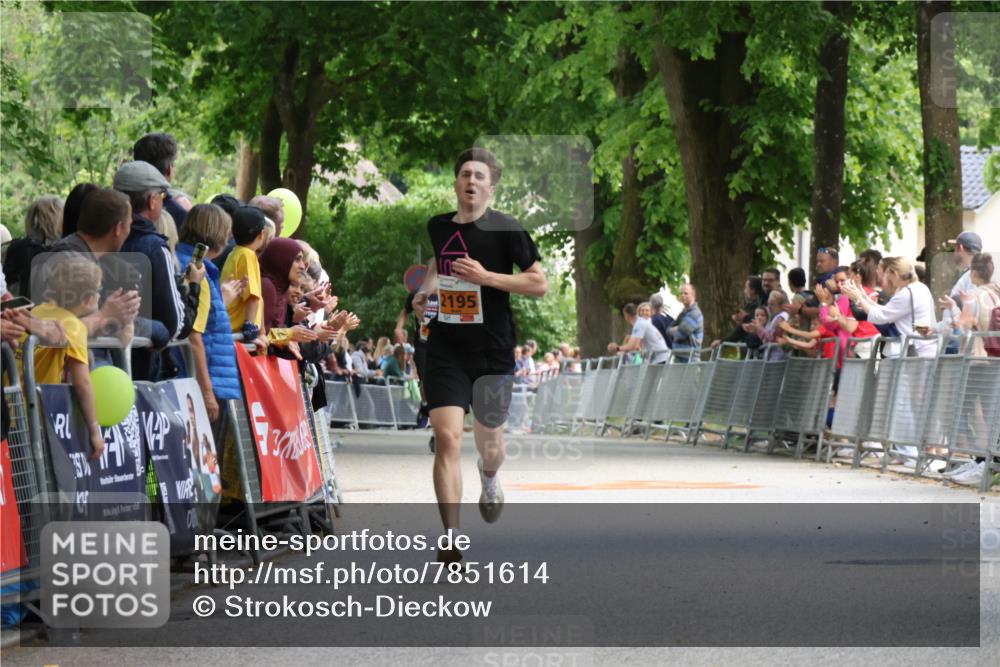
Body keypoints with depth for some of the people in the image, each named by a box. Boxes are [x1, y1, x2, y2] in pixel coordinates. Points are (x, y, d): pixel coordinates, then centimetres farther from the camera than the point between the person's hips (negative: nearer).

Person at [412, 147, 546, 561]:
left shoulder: (506, 230, -8)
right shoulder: (438, 227, 6)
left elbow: (540, 284, -11)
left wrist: (486, 277, -20)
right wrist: (426, 290, 13)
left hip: (493, 352, -2)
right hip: (446, 351, 2)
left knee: (488, 441, 14)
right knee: (447, 437, -15)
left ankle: (489, 480, 53)